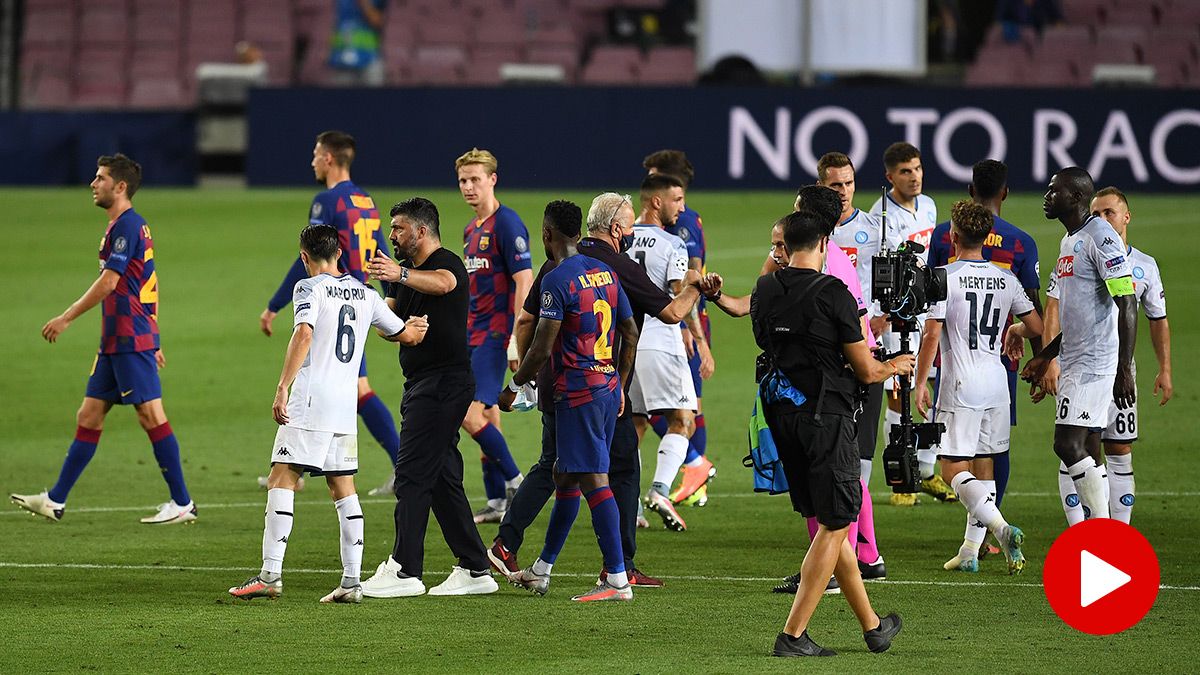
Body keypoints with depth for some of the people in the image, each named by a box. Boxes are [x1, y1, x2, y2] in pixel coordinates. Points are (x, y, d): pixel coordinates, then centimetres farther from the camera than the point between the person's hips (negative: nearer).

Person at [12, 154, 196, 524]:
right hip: (116, 342, 10)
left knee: (151, 416, -7)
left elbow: (108, 283, -19)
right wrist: (153, 340, 26)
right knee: (88, 417, 10)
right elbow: (147, 286, 22)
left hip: (131, 341, -10)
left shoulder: (127, 226, -14)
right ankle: (56, 500, 12)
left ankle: (182, 503, -3)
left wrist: (65, 319, -14)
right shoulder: (128, 225, 17)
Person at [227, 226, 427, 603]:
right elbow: (405, 335, 22)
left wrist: (282, 388, -24)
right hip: (347, 404, 6)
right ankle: (351, 581, 6)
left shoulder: (310, 288, -3)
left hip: (311, 400, -6)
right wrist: (413, 328, 47)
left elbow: (304, 334, -20)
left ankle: (270, 575, -15)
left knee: (281, 481, -6)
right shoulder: (364, 293, 15)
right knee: (344, 489, 10)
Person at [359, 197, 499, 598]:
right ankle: (474, 569, 14)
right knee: (442, 479, 11)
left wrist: (401, 275, -55)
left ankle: (405, 571, -11)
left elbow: (442, 282, -37)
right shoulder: (409, 273, 19)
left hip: (444, 381, -10)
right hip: (421, 385, 10)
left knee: (412, 475, -11)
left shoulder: (447, 262, -12)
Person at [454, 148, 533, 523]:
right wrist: (459, 333, 23)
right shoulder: (471, 229, 16)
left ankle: (515, 481, -3)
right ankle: (497, 502, 12)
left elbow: (524, 281, -17)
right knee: (486, 414, 8)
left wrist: (517, 339, -22)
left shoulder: (506, 224, -12)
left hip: (495, 333, -9)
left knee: (471, 414, -15)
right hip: (473, 334, 9)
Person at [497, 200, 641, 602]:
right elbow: (630, 334, 15)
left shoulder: (557, 281, -14)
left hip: (577, 395, -9)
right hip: (608, 388, 9)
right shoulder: (604, 272, 11)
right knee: (564, 476, 18)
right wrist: (619, 386, 25)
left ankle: (617, 580, -12)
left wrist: (514, 388, -3)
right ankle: (540, 572, 28)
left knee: (594, 481, -9)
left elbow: (542, 349, -16)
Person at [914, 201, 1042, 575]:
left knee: (953, 468, -4)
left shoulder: (945, 277, -9)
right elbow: (1037, 328, 10)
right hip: (996, 383, 6)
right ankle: (970, 550, 13)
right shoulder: (1005, 279, 6)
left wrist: (921, 384, -4)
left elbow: (931, 336, -12)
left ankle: (1002, 529, -25)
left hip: (960, 386, -6)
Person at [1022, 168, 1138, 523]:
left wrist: (1124, 369, -23)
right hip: (1073, 361, 10)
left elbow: (1127, 306, -19)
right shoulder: (1069, 241, 17)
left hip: (1095, 361, -10)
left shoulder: (1100, 237, -14)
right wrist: (1045, 358, 30)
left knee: (1069, 445, -14)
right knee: (1086, 453, 9)